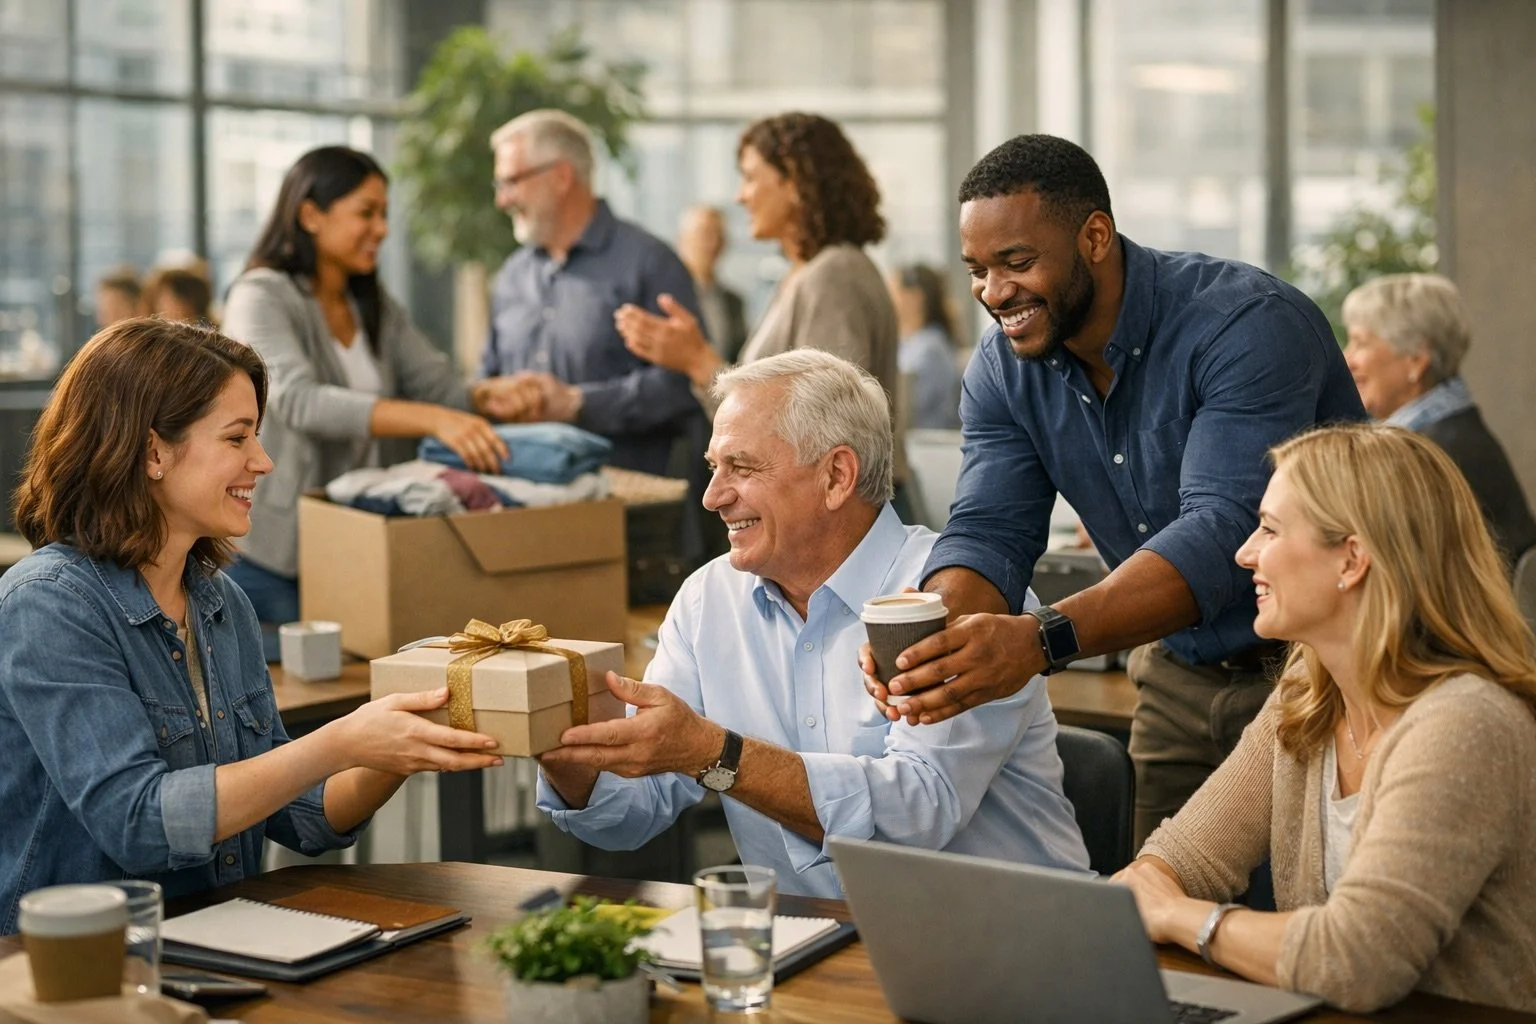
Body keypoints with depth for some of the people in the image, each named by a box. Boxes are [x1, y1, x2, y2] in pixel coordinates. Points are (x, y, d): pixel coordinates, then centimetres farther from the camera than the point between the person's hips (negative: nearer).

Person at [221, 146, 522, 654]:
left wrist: (484, 396, -20)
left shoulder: (375, 306, 13)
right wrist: (434, 420, -38)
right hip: (273, 557, -6)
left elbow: (437, 383, 5)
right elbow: (298, 402, -27)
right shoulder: (260, 298, -11)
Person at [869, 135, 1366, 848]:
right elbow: (989, 532, -10)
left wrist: (1043, 639, -48)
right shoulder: (1003, 371, -3)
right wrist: (929, 636, -34)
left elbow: (1223, 533, -35)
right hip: (1181, 674, 6)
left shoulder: (1250, 327, -25)